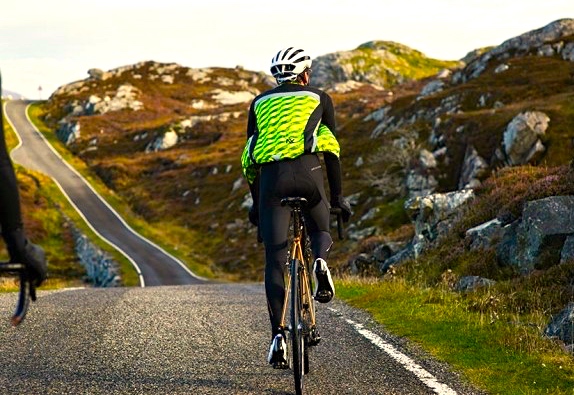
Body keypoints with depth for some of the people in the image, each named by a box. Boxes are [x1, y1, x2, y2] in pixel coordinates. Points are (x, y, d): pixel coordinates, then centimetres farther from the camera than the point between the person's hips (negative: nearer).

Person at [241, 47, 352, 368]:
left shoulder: (260, 103, 24)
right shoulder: (319, 98, 18)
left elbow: (251, 153, 22)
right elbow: (332, 150, 14)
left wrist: (255, 203, 26)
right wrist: (338, 196, 19)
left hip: (270, 176, 1)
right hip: (307, 172, -1)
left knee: (275, 260, 3)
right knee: (321, 231, 26)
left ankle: (278, 334, -10)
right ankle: (321, 261, -10)